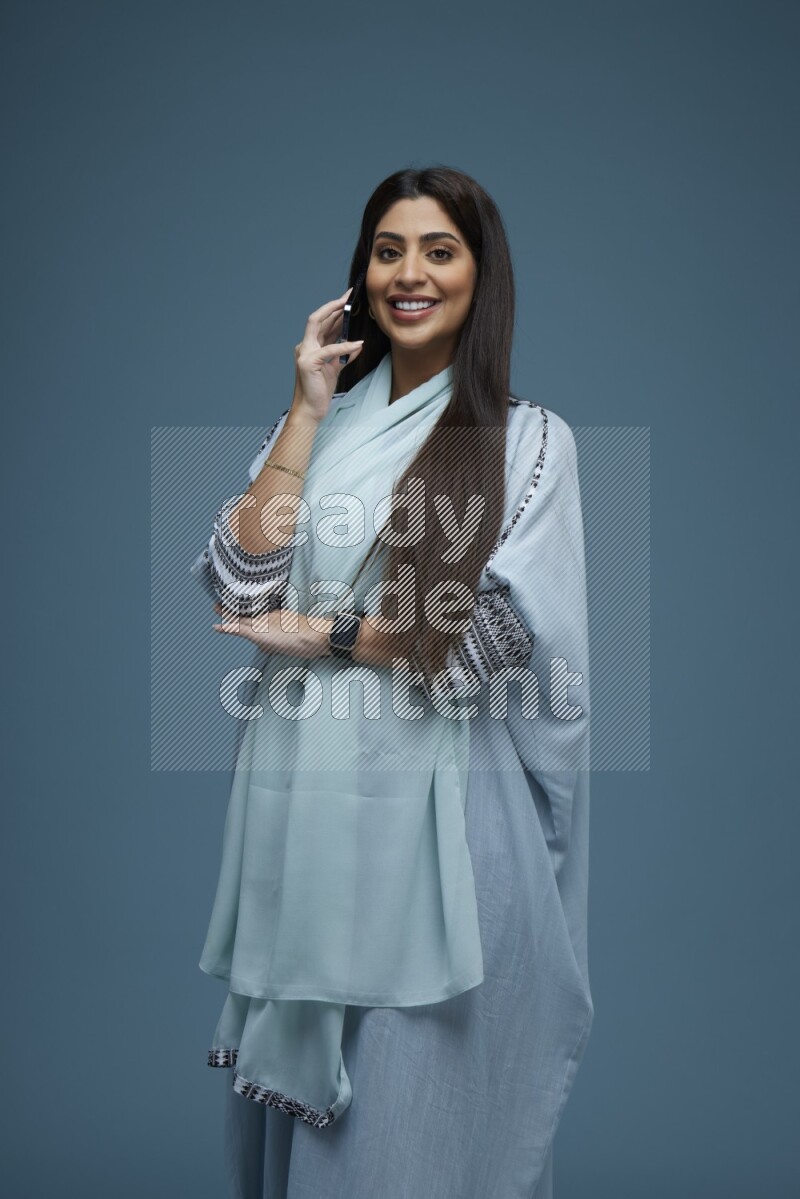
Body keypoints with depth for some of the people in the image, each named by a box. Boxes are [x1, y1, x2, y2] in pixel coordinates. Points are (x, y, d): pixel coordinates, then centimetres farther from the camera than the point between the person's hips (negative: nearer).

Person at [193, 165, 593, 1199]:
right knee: (294, 1072, 15)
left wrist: (321, 632, -8)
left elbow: (497, 639, -11)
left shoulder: (528, 438, -1)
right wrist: (307, 415, -4)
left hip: (431, 806, -4)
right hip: (294, 795, 4)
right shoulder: (317, 421, 11)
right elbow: (242, 587, -3)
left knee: (414, 1103, 6)